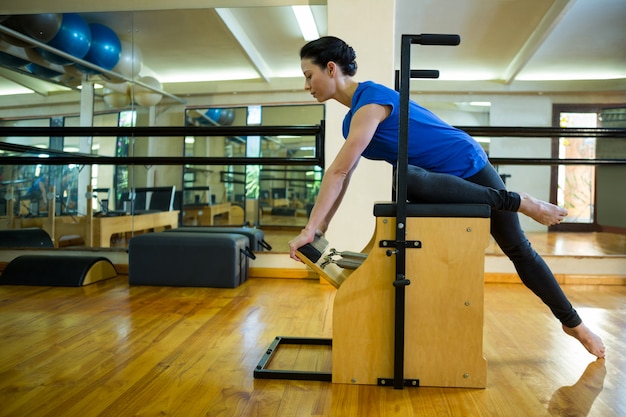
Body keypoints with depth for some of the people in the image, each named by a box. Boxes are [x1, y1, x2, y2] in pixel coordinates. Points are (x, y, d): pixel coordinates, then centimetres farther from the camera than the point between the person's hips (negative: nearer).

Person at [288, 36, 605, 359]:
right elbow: (342, 177, 9)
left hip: (467, 166, -6)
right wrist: (320, 228, 5)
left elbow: (337, 172, -28)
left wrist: (309, 230, -27)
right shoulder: (352, 117, 8)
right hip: (437, 182, 7)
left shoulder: (370, 101, -23)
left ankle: (573, 323, 14)